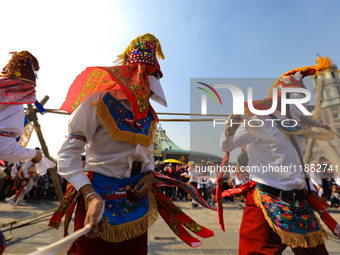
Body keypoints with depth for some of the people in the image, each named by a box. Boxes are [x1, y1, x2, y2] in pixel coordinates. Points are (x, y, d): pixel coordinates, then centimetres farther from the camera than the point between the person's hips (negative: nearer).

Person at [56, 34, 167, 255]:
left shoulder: (149, 115, 5)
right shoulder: (99, 103, -13)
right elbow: (69, 154, -16)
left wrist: (149, 175, -6)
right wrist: (91, 196, -28)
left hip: (136, 199, 6)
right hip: (100, 197, -5)